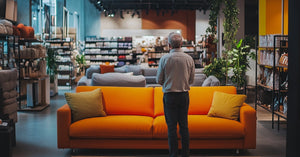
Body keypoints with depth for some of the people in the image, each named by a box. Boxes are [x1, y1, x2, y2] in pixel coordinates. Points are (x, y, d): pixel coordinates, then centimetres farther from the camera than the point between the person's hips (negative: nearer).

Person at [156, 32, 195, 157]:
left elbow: (159, 80, -2)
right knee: (184, 125, 10)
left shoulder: (165, 59, -10)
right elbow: (191, 80, 7)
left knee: (172, 127, 2)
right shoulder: (189, 59, -2)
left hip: (170, 96, -3)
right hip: (184, 95, 3)